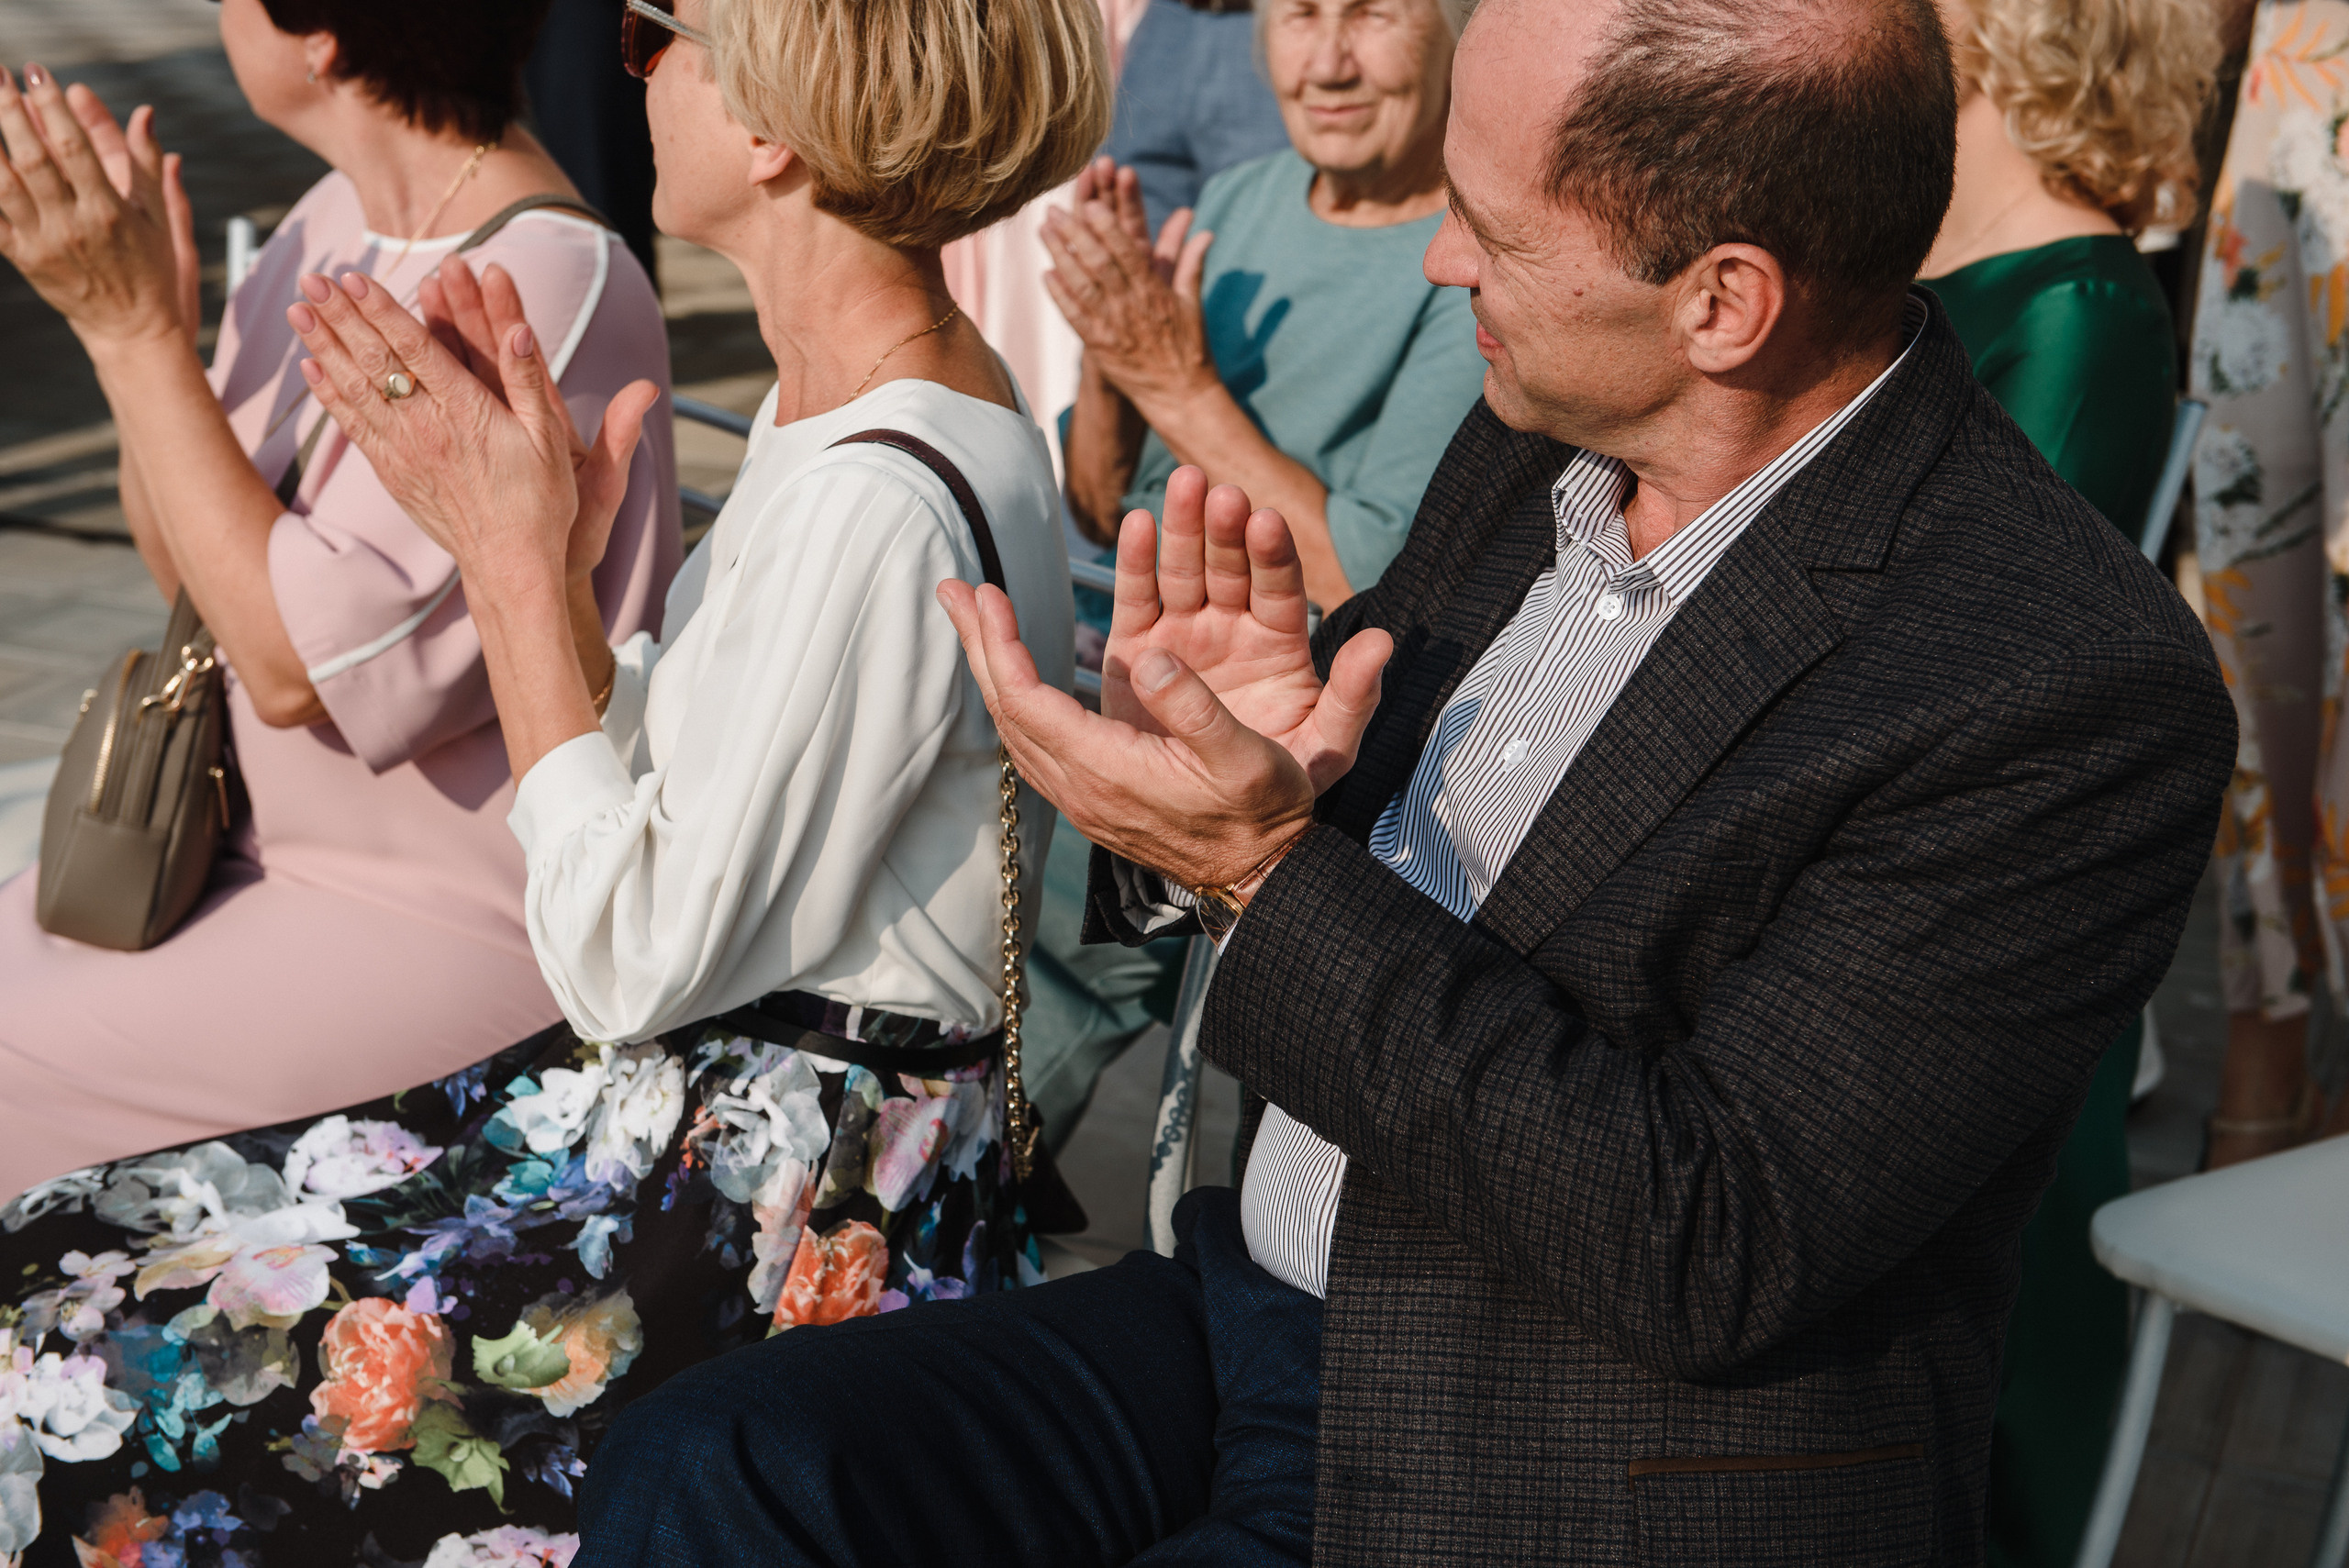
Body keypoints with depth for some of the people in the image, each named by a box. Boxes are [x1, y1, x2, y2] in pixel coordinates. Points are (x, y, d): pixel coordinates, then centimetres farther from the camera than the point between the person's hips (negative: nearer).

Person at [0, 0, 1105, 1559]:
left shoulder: (881, 510, -24)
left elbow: (636, 962, -21)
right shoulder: (832, 411, 8)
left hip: (803, 1203, -10)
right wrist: (551, 557, -2)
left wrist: (516, 555, -16)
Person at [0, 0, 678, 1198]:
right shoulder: (337, 220, 3)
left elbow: (298, 663, -26)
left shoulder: (554, 286, -25)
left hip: (447, 925, -9)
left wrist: (133, 328, -23)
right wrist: (138, 316, -7)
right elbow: (185, 569, 10)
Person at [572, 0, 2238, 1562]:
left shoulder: (2081, 694, -22)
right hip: (1247, 1325, 7)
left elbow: (1708, 1254, -24)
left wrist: (1273, 871, -26)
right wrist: (1197, 748, -10)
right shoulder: (1537, 445, 2)